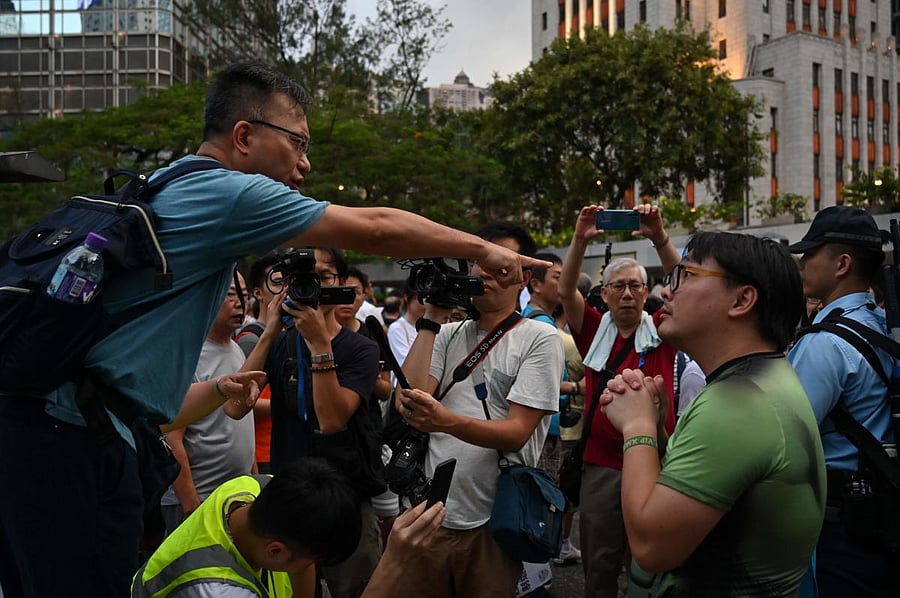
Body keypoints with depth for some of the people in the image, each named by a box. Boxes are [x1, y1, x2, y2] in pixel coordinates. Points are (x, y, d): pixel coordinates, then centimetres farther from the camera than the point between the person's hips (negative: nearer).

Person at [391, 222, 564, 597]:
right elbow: (407, 404, -5)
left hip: (493, 524, -4)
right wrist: (431, 317, -2)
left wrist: (445, 421, -30)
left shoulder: (540, 339, -4)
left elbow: (516, 433, -12)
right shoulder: (448, 336, 10)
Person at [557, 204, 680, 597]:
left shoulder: (661, 331, 2)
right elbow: (566, 291, -9)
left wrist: (659, 238, -25)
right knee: (599, 564, 11)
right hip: (602, 465, 1)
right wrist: (580, 240, -23)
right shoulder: (595, 330, 4)